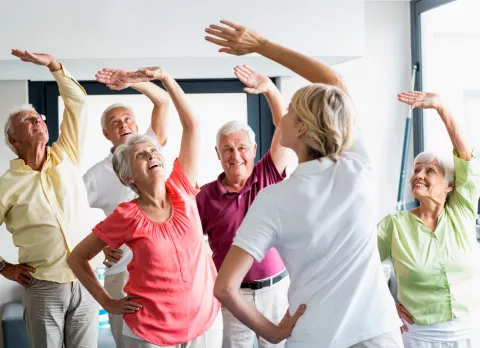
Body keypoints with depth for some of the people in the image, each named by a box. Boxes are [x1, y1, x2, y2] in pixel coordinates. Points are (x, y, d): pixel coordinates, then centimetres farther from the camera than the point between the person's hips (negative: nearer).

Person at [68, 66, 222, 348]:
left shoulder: (182, 192, -3)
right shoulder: (127, 216, -9)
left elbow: (192, 124, -4)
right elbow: (77, 257, 1)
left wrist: (164, 77, -9)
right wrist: (108, 303, -2)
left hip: (206, 321, 3)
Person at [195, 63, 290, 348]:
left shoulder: (268, 177, -3)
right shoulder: (206, 196, -5)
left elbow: (285, 128, -13)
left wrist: (269, 88, -25)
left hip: (277, 288, 1)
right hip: (233, 293, -1)